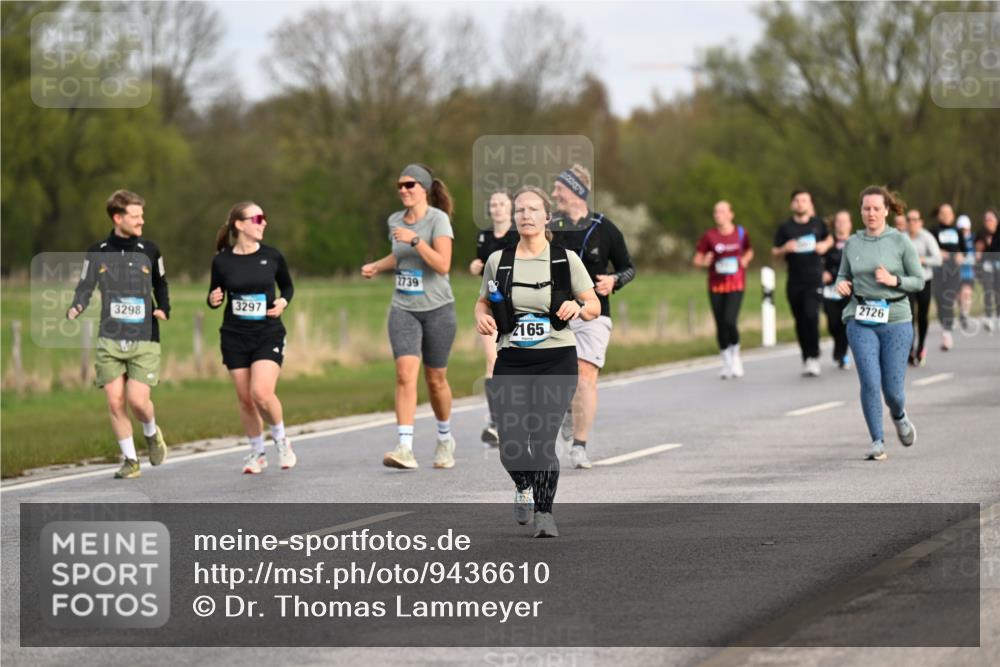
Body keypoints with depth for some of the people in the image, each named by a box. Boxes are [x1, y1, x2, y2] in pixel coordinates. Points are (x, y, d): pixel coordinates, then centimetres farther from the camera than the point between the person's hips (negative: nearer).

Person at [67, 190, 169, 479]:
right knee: (115, 403, -3)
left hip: (144, 339, -1)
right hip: (110, 340, 1)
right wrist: (75, 309, -15)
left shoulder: (149, 251, 3)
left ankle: (152, 434, 21)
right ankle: (130, 460, 11)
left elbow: (161, 285, 17)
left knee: (138, 400, -12)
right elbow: (84, 288, 5)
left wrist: (164, 309, -1)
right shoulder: (97, 253, 2)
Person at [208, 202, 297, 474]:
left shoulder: (272, 256, -2)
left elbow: (287, 285, 14)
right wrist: (213, 299, -14)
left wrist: (283, 301, -7)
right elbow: (215, 297, 8)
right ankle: (257, 453, 23)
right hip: (234, 337, 1)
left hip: (268, 334, -1)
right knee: (245, 399, 4)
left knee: (262, 393, -18)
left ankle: (281, 439, 9)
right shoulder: (222, 261, -3)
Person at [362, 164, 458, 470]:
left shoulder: (438, 219, -11)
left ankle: (445, 439, 34)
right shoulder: (395, 220, 6)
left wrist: (414, 240, -25)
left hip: (437, 309, -3)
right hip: (403, 308, 3)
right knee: (405, 374, -15)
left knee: (435, 379, 8)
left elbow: (443, 265, -22)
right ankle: (405, 448, -24)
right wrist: (377, 266, 13)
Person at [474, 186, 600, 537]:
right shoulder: (498, 261, 5)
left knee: (542, 441, -11)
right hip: (512, 363, 2)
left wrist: (578, 308, -16)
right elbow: (483, 301, 19)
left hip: (556, 362, -2)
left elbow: (595, 306, 6)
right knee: (511, 448, -5)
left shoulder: (566, 259, 0)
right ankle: (524, 487, 30)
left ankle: (544, 512, 8)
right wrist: (482, 316, -3)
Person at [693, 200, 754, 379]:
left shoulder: (741, 233, 1)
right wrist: (706, 262, -15)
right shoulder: (709, 236, -1)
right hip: (716, 285, 1)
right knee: (720, 325, 4)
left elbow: (749, 251, 19)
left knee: (729, 321, -18)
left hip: (736, 285, -1)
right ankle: (727, 363, 20)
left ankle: (735, 353, 11)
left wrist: (745, 260, 0)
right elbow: (697, 259, 5)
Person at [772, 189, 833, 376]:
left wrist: (825, 245, 2)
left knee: (811, 315, -18)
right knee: (800, 321, 6)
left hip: (814, 278, -2)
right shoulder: (785, 227, 4)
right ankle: (806, 358, 17)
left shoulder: (817, 224, 6)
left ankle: (814, 357, -12)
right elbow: (775, 253, 6)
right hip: (794, 281, 2)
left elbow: (829, 238, 25)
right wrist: (785, 249, -15)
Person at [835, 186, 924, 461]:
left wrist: (894, 280, -16)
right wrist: (842, 285, -5)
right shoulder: (852, 244, 6)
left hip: (896, 319, -1)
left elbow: (918, 281, 2)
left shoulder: (900, 241, -2)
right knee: (870, 382, -11)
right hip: (861, 322, 2)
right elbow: (843, 276, 18)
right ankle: (877, 442, 1)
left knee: (892, 387, -1)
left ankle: (899, 416, 34)